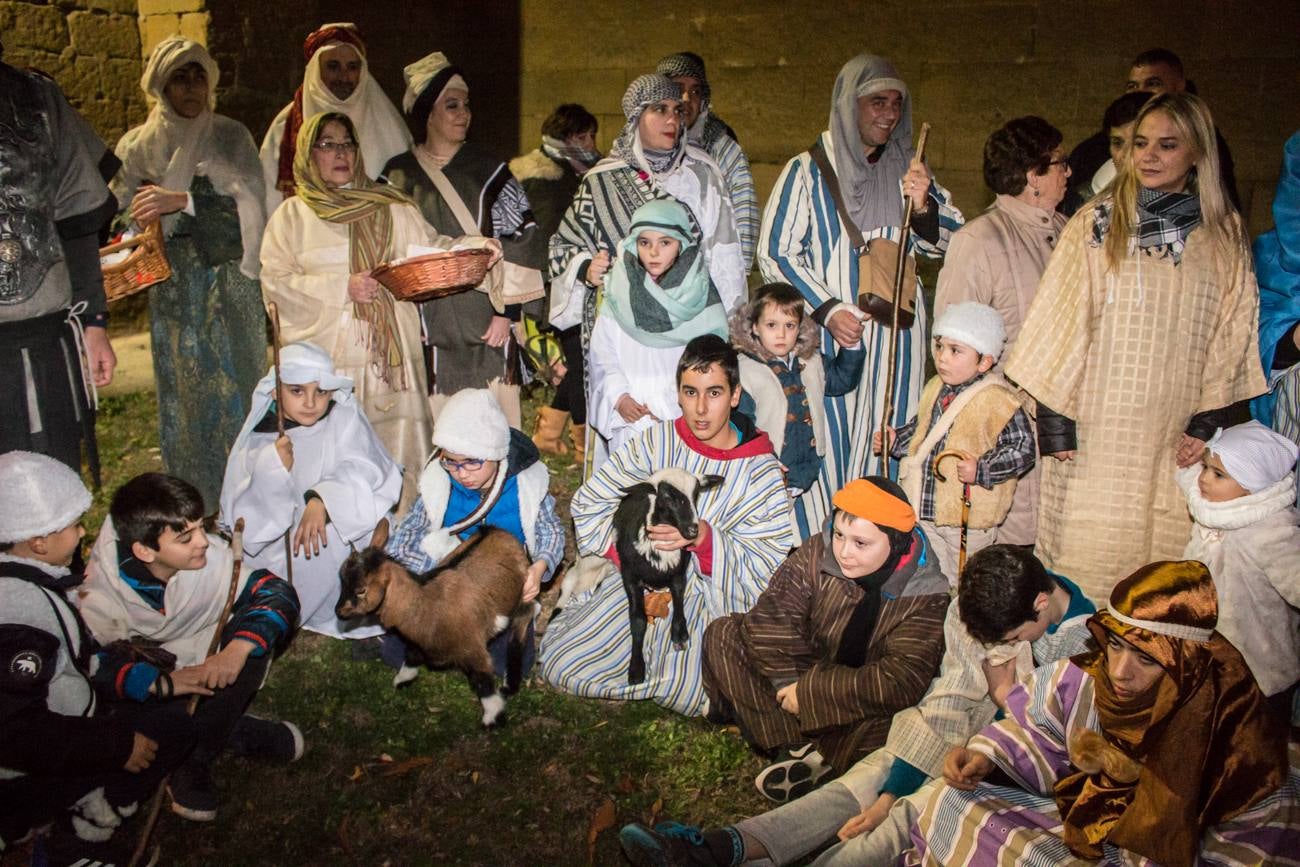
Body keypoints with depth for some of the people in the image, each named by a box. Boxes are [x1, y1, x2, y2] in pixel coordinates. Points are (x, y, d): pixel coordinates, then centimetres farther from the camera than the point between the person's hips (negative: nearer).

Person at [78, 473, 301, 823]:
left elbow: (278, 592, -21)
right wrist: (165, 681, -44)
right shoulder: (98, 594, -23)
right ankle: (242, 734, -9)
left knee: (253, 627, -25)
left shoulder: (208, 553, -21)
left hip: (207, 665, 3)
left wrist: (237, 649, -38)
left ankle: (190, 765, -15)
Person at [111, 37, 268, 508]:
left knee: (235, 379, -2)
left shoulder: (231, 136, 3)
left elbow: (247, 195, -13)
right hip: (173, 288, 2)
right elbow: (122, 216, 9)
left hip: (229, 279, -2)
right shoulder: (137, 146, 9)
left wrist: (181, 200, -24)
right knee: (181, 385, 2)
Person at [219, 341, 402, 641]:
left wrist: (322, 500, -39)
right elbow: (238, 517, -6)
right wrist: (271, 469, -24)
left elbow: (364, 469, -20)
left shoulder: (344, 419, -1)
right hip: (278, 554, 0)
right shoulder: (256, 441, 1)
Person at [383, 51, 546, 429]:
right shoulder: (397, 176, 7)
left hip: (486, 326, 0)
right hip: (429, 326, 0)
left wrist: (507, 312, -6)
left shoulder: (489, 172, 6)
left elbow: (522, 244, 2)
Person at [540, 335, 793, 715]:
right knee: (558, 664, -11)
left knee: (689, 697, -27)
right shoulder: (656, 442, -2)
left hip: (712, 598, -2)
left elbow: (766, 569, -11)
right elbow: (588, 504, -1)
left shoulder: (763, 474, -7)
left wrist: (703, 537, -28)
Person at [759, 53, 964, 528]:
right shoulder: (808, 171, -1)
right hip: (826, 332, -4)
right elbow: (775, 253, -3)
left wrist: (924, 206, -12)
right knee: (825, 441, -4)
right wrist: (827, 309, -12)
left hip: (894, 334, 4)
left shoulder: (908, 169, 11)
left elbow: (949, 243, 10)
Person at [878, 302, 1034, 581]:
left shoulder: (999, 401, -18)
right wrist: (895, 439, 8)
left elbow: (1022, 449, -18)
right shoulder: (935, 389, 6)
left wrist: (982, 470, -26)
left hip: (968, 515, -7)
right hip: (926, 510, 7)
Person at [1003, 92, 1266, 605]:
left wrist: (1207, 421, -1)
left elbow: (1232, 333, 7)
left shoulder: (1224, 236, 8)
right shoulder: (1096, 225, 1)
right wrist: (1055, 418, -6)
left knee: (1166, 554, 3)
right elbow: (1060, 321, -1)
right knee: (1086, 552, 1)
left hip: (1175, 436, 2)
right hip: (1097, 430, -2)